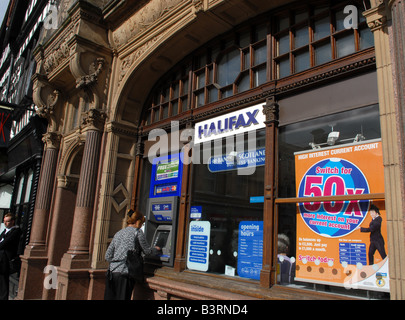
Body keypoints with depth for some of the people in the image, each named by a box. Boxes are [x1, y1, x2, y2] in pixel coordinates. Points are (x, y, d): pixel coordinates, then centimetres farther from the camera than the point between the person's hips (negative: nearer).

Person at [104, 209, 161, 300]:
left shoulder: (118, 233, 16)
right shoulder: (137, 232, -3)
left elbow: (108, 256, 15)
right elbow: (147, 251, 5)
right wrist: (156, 250, 24)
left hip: (112, 272, 7)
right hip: (125, 273, -6)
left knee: (109, 297, 10)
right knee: (122, 297, -1)